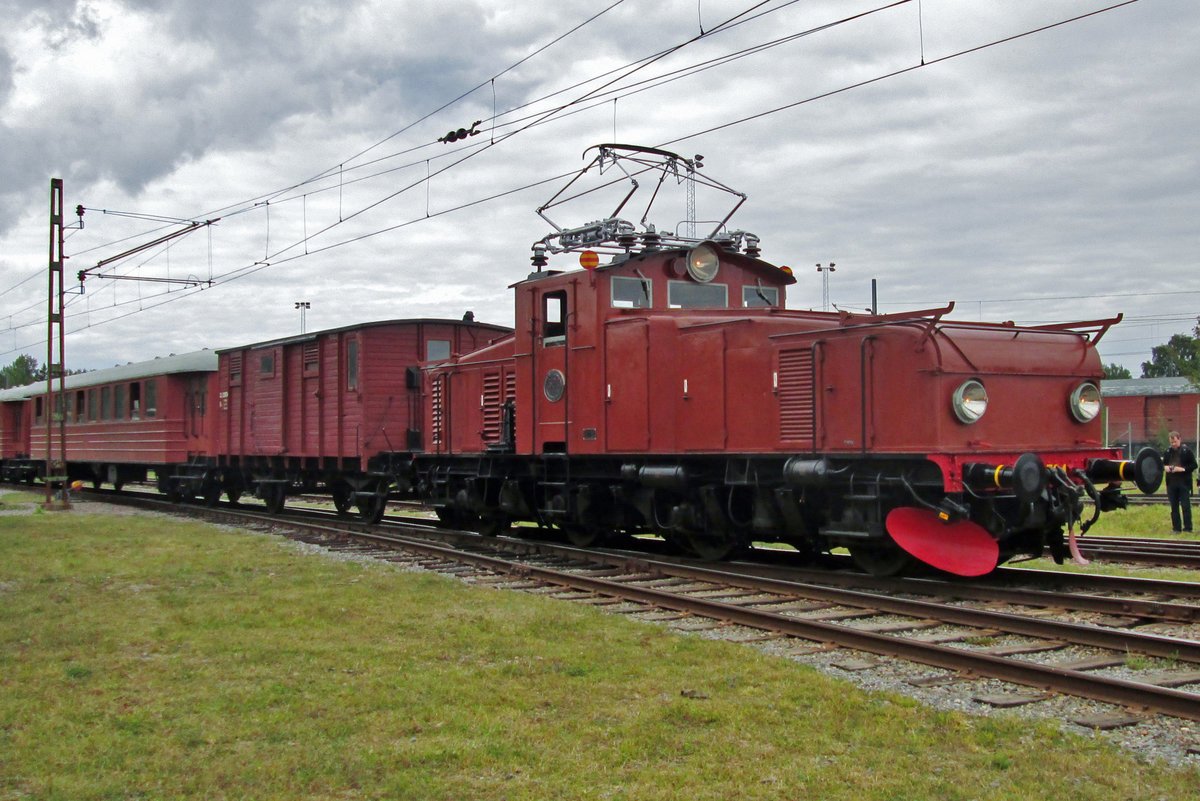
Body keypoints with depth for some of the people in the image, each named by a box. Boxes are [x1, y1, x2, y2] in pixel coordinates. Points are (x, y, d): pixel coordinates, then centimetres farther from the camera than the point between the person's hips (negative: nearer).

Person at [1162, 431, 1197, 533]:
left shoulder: (1187, 451, -2)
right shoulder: (1167, 452, 10)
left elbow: (1194, 465, -3)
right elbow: (1162, 464, 20)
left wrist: (1183, 469, -17)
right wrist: (1164, 467, -3)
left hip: (1184, 483, -4)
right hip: (1171, 483, 4)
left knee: (1185, 506, -4)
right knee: (1174, 507, 8)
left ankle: (1187, 528, 1)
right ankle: (1176, 528, 14)